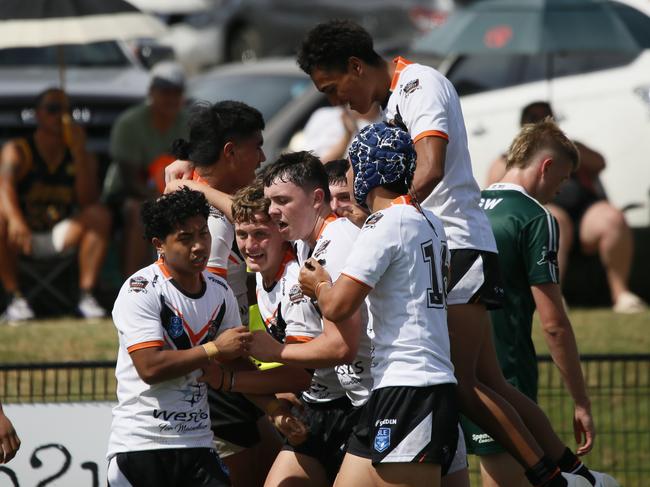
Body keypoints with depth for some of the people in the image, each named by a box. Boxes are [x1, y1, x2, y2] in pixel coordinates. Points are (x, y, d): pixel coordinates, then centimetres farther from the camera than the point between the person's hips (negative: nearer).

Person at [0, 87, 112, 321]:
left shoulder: (82, 158, 5)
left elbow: (88, 201, -12)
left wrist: (79, 151, -18)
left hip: (62, 235, 3)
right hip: (25, 234, -3)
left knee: (100, 214, -22)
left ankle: (86, 296, -27)